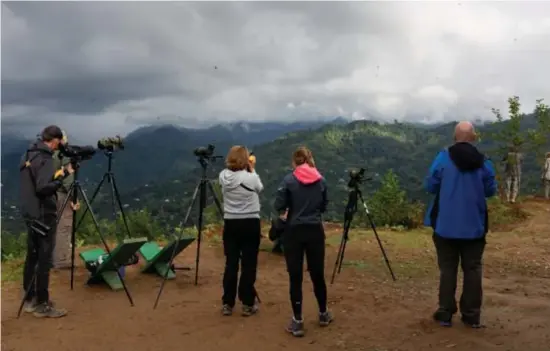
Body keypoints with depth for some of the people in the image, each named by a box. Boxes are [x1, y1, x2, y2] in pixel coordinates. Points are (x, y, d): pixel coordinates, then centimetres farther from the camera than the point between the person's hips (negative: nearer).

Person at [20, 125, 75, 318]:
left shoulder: (29, 155, 11)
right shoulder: (44, 159, -18)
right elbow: (43, 188, -26)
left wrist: (61, 173, 17)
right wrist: (62, 178, -15)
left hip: (31, 214, 10)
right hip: (43, 215, -10)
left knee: (32, 257, 14)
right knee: (44, 260, -4)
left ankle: (30, 299, 23)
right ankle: (42, 305, 2)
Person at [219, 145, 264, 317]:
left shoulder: (223, 177, -2)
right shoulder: (250, 177, -13)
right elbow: (260, 188, 7)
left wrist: (248, 171, 15)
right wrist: (252, 169, 12)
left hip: (230, 224, 4)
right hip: (250, 224, -4)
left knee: (231, 264, 10)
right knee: (248, 264, 4)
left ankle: (227, 304, 16)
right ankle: (248, 304, 11)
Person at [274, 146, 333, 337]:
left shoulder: (289, 180, -8)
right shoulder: (321, 180, 2)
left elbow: (279, 206, -9)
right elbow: (324, 206, 11)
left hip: (294, 232, -3)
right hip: (315, 231, 3)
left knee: (295, 277, 3)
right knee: (317, 274, 16)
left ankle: (297, 321, 7)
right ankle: (323, 314, 32)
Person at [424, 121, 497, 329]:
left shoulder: (443, 158, -8)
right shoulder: (483, 161, -2)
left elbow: (431, 186, -5)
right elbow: (491, 190, 4)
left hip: (446, 225, -1)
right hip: (474, 226, 1)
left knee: (447, 269, 8)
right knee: (473, 269, 10)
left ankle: (445, 313, 11)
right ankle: (472, 315, 13)